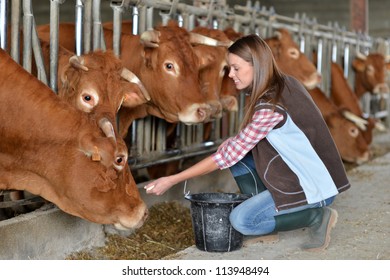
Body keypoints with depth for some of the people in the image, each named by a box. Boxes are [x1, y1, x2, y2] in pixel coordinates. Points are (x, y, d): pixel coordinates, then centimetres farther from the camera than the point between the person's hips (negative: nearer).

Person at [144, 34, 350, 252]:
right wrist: (235, 142, -5)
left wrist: (172, 180, -20)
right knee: (237, 154, 3)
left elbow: (229, 154, -23)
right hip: (297, 170, 9)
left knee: (241, 220, -15)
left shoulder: (271, 106, -25)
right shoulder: (285, 84, 1)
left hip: (315, 187, -9)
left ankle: (317, 215, -3)